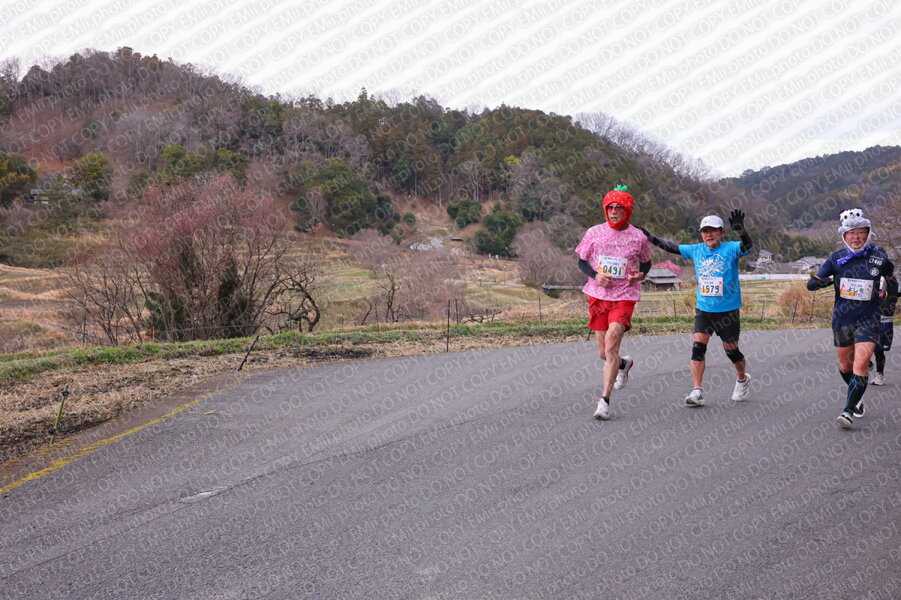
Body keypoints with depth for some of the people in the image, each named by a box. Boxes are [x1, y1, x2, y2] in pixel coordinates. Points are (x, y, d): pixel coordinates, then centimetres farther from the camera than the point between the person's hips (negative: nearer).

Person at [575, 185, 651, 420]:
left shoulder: (638, 237, 0)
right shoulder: (594, 232, 2)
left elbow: (646, 263, 15)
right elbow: (581, 261, 9)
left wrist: (640, 275, -7)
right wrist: (595, 275, -10)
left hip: (624, 297, -3)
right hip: (598, 296, 3)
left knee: (611, 346, -17)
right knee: (603, 353, 9)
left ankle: (605, 401, -13)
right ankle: (624, 364, 45)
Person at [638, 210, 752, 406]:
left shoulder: (731, 249, -8)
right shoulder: (696, 250, 4)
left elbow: (747, 245, -27)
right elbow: (672, 247, 14)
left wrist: (740, 230, -48)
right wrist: (650, 237, 11)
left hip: (728, 311, -3)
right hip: (703, 309, 3)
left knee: (731, 350, 7)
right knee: (698, 346, -10)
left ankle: (742, 379, 37)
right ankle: (697, 391, -9)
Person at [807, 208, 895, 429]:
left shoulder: (879, 258, -4)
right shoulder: (836, 259, -3)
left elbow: (891, 278, 18)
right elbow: (811, 284, -5)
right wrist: (825, 281, -23)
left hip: (868, 320, -2)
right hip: (842, 320, 2)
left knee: (861, 365, -15)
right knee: (845, 366, 14)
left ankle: (848, 411, -13)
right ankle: (858, 397, 39)